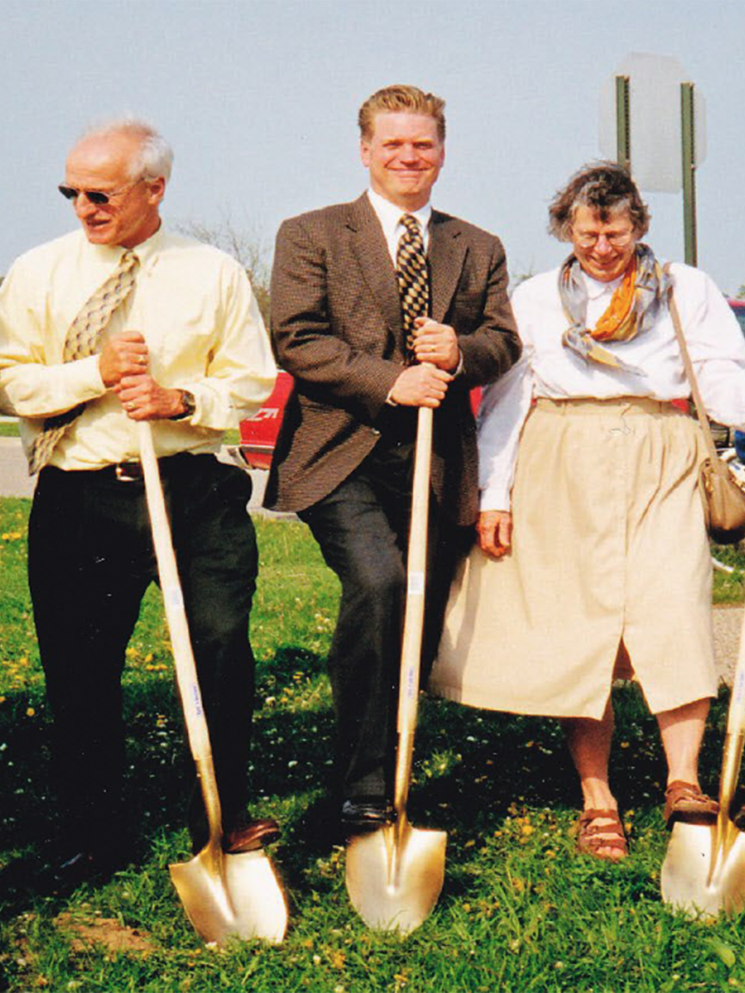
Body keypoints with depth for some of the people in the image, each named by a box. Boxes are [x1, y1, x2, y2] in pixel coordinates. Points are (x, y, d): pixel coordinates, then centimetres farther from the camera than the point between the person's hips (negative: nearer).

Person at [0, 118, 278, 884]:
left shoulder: (213, 274, 7)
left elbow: (251, 381, 6)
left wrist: (180, 400, -12)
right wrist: (97, 372, -11)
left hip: (195, 489, 0)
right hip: (80, 497, 1)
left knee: (223, 648, -9)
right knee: (79, 675, 4)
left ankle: (222, 820, 11)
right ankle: (93, 837, 22)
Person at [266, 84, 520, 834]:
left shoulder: (478, 250, 19)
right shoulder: (311, 236, 7)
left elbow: (504, 342, 14)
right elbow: (296, 341, -3)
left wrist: (460, 352, -9)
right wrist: (389, 379, -15)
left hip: (436, 462, 4)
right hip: (345, 456, -4)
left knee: (419, 617, 4)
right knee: (379, 582, -26)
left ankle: (392, 781, 20)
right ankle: (363, 784, -15)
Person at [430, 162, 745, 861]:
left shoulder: (687, 291, 12)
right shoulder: (534, 299, 14)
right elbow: (503, 402, 12)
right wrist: (494, 497, 5)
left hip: (663, 469, 0)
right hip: (563, 475, 1)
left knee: (674, 612, -16)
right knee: (578, 626, -2)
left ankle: (683, 784, -13)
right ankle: (596, 800, 4)